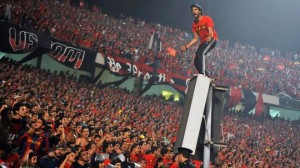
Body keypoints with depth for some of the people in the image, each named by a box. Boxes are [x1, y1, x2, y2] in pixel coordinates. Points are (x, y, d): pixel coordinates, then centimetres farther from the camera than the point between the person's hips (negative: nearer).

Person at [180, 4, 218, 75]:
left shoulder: (207, 19, -11)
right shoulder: (194, 24, 7)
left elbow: (211, 33, -22)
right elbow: (195, 38, 10)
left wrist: (210, 37, -46)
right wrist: (186, 47, -1)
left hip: (212, 40, -8)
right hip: (203, 42, 8)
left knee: (201, 53, -32)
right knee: (196, 62, 0)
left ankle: (203, 74, -38)